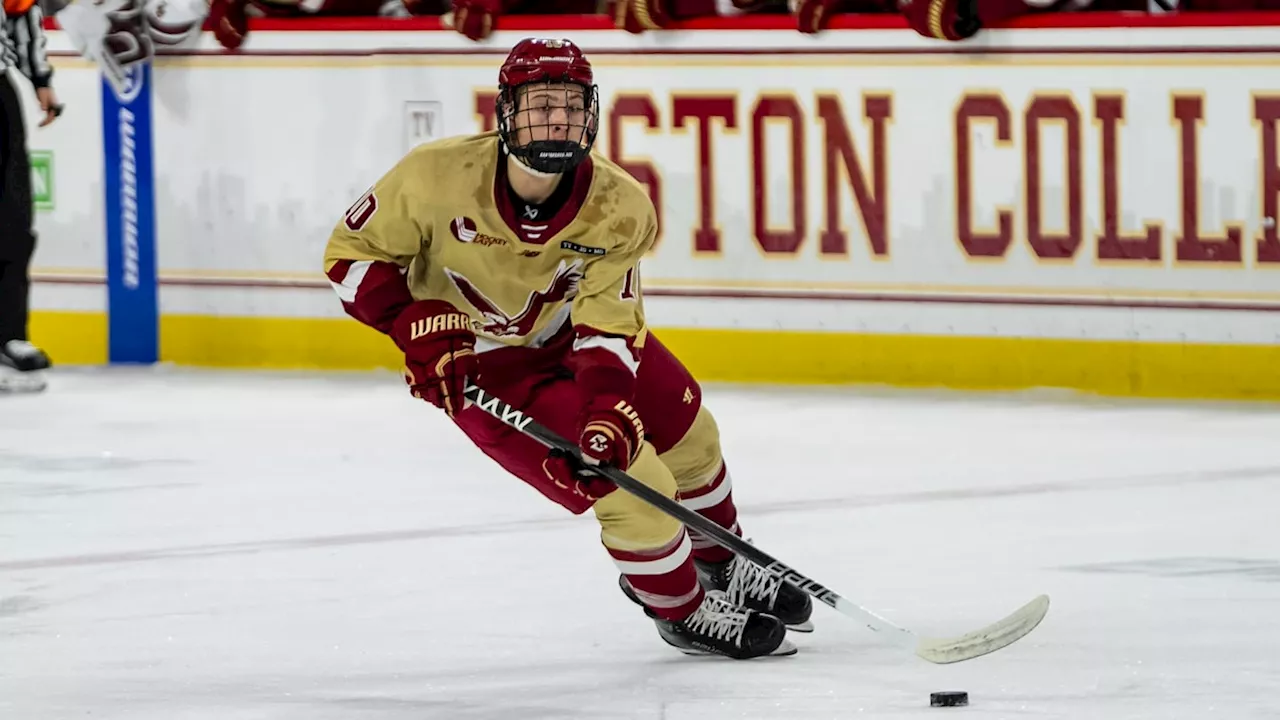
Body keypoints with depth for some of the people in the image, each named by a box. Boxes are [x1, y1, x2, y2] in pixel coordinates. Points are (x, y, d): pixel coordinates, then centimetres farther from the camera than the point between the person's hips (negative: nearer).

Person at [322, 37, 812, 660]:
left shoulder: (617, 207, -23)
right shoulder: (437, 176, -30)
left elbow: (608, 326, -24)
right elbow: (351, 253, -16)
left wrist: (608, 413, -40)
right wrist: (414, 322, -30)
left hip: (573, 340, 5)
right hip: (481, 366, -5)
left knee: (688, 438, 16)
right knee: (633, 482, -15)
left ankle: (721, 564, 47)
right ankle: (684, 614, 11)